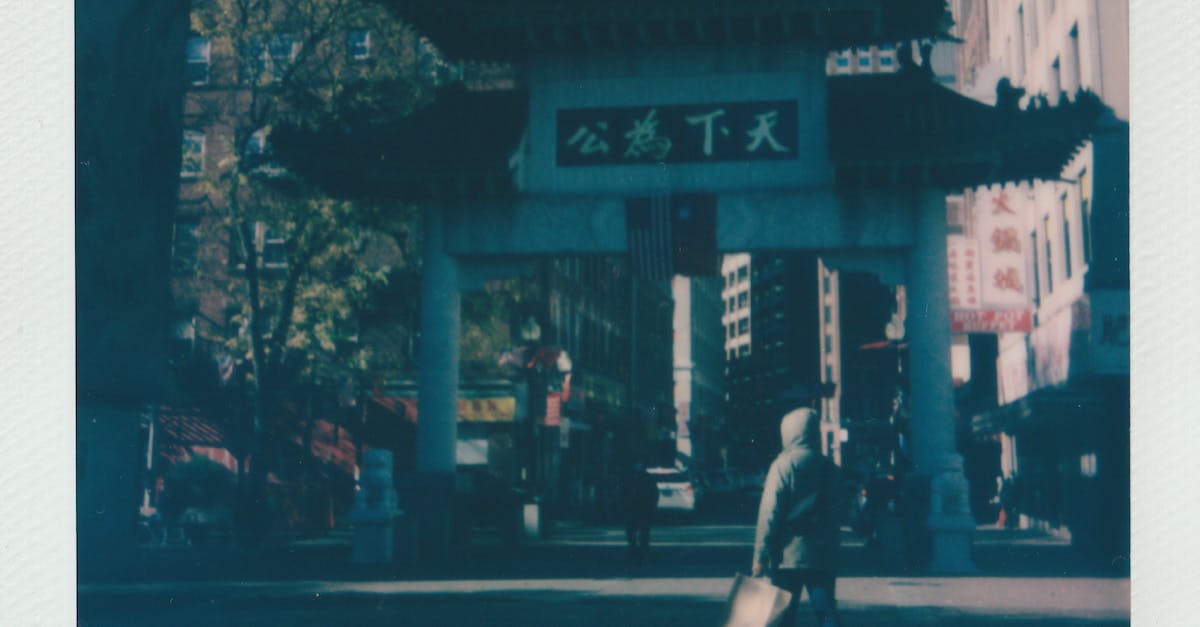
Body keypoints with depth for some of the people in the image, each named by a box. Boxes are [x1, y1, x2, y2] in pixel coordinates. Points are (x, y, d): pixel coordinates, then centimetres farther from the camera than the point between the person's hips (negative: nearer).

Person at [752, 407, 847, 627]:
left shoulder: (783, 465, -8)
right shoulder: (829, 468, 7)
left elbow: (769, 514, -11)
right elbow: (839, 511, 10)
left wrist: (760, 555, -9)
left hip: (788, 554, -4)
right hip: (823, 556, 4)